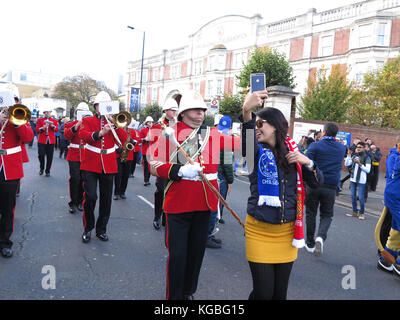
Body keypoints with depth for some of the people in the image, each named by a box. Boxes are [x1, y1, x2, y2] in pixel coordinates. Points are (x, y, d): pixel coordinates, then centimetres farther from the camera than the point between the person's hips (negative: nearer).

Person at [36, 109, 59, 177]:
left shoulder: (54, 121, 11)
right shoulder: (40, 120, 8)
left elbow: (57, 130, -1)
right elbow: (37, 130, 0)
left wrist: (52, 125, -17)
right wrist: (43, 127, -18)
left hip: (51, 141, 1)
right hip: (42, 141, -1)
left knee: (49, 157, 1)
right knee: (41, 155, -4)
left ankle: (48, 171, 12)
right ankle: (42, 168, 20)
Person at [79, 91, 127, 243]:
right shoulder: (87, 120, 6)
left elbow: (123, 139, -2)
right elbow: (83, 135, -14)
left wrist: (115, 124, -13)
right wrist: (100, 133, -30)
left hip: (108, 166, 3)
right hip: (90, 165, -2)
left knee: (106, 199, 7)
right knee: (90, 196, -12)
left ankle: (101, 229, 22)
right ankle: (88, 228, 9)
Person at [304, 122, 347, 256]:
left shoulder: (315, 145, -6)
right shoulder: (342, 148, 7)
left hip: (314, 184, -2)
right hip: (331, 187, 2)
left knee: (311, 214, 11)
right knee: (327, 215, 12)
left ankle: (310, 244, 19)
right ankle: (321, 237, -15)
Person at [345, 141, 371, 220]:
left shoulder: (367, 158, -6)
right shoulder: (354, 156, 8)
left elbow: (368, 170, -12)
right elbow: (346, 164, 0)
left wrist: (360, 164, -21)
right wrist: (349, 155, -7)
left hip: (361, 181, -5)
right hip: (353, 179, 5)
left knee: (361, 197, -3)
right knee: (353, 196, 11)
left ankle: (361, 213, 10)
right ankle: (355, 211, 22)